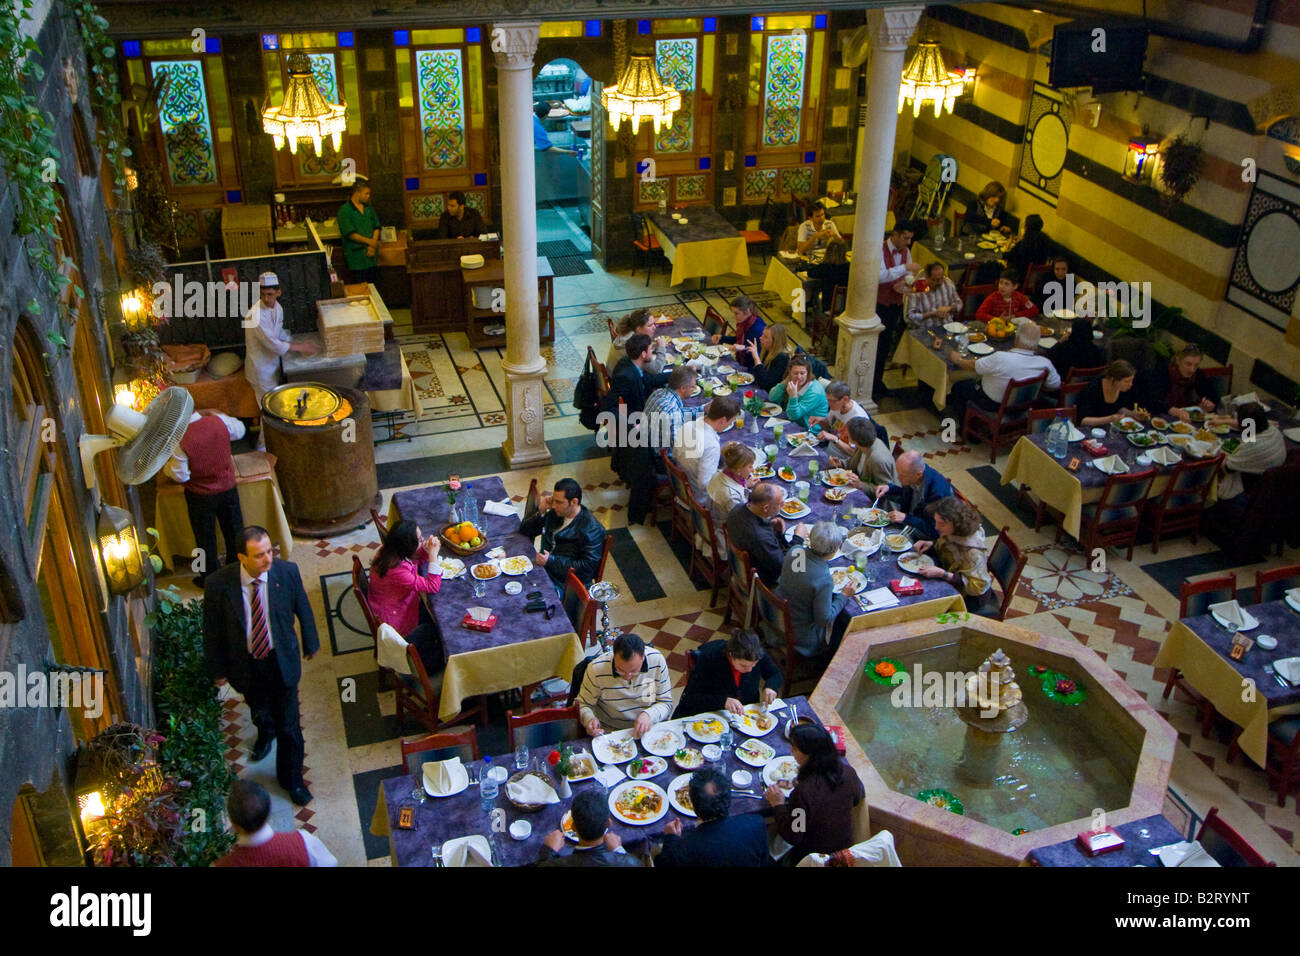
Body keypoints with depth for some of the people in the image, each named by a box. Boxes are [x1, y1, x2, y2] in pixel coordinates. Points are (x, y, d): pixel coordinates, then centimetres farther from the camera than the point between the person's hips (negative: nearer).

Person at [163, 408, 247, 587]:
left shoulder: (179, 440, -28)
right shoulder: (219, 421, -19)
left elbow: (180, 475, -18)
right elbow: (239, 431, 4)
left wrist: (165, 465, 0)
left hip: (201, 495, -4)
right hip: (228, 486, 4)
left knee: (205, 536, 17)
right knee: (233, 529, 22)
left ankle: (209, 577, 33)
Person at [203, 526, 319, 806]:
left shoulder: (287, 571, -23)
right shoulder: (218, 584, -25)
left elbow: (303, 609, -4)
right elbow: (212, 630, -10)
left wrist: (311, 643, 9)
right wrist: (217, 670, 0)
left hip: (281, 660, -1)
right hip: (245, 664, 1)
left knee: (288, 723, 11)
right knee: (259, 709, 30)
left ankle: (291, 778, 35)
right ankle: (265, 733, 66)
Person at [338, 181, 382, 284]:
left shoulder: (369, 208, 12)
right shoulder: (344, 210, -8)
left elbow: (376, 228, 9)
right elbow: (350, 234, -14)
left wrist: (373, 246, -6)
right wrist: (368, 241, -12)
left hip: (371, 254, 6)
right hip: (356, 257, -6)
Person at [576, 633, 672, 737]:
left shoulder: (657, 661, -16)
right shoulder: (596, 669, -19)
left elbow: (665, 702, -5)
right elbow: (584, 704, -4)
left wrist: (649, 715, -26)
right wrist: (589, 719, -26)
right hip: (608, 733, -1)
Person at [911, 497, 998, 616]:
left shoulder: (973, 552, -34)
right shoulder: (953, 535, -11)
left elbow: (977, 586, -30)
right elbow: (944, 547, 12)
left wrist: (942, 574, -37)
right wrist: (931, 544, -11)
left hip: (971, 598, -7)